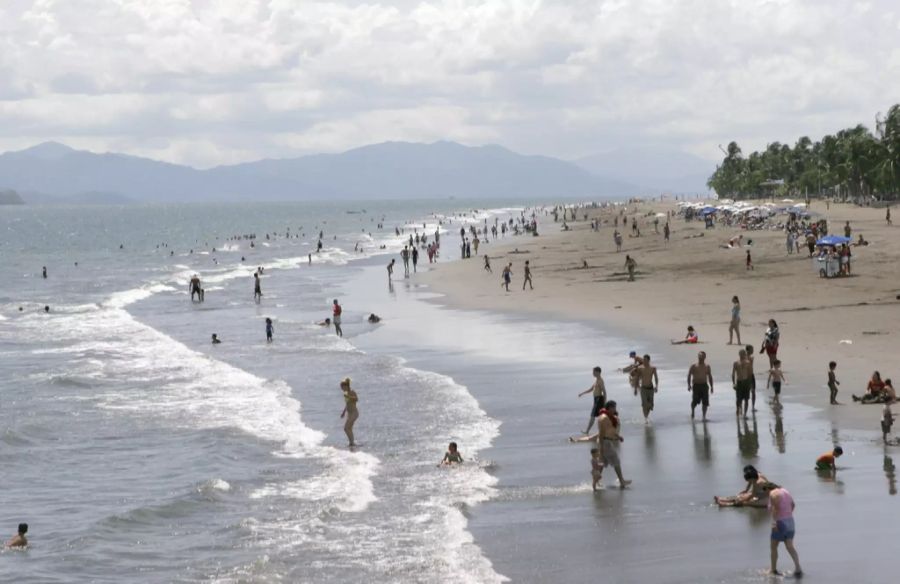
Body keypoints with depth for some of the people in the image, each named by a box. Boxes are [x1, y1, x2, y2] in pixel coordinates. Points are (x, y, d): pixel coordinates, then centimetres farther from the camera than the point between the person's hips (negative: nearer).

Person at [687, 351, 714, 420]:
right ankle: (692, 411, 23)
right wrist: (689, 385, -8)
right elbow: (689, 376, 2)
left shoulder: (707, 367, 9)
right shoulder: (694, 366, 1)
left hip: (704, 385, 2)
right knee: (695, 401, -6)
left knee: (705, 402, -3)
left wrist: (711, 386, 9)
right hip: (696, 385, -2)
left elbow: (710, 377, 14)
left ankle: (704, 416, 5)